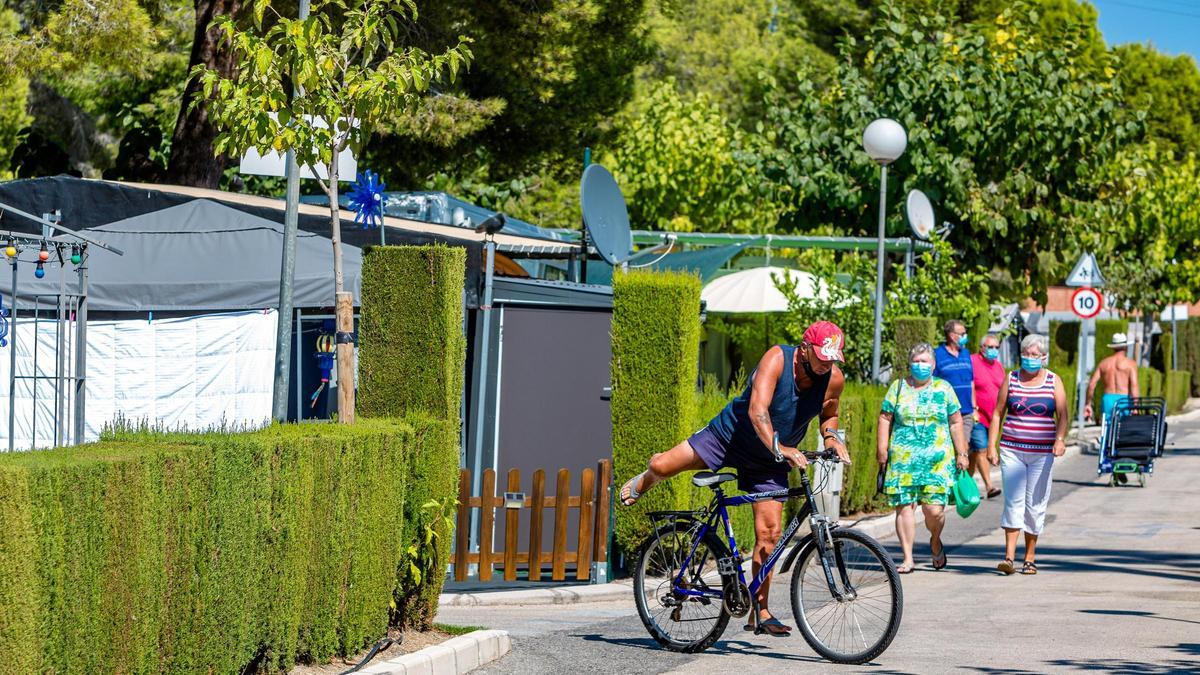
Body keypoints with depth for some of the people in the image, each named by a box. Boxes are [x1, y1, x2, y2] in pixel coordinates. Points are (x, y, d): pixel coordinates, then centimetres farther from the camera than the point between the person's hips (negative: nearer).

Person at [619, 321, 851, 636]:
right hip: (730, 436, -3)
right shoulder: (777, 358, -27)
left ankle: (760, 611, 3)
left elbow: (829, 414, 10)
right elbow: (757, 409, -39)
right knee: (662, 466, -8)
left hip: (767, 462, 3)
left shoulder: (833, 379, -13)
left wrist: (830, 437, -12)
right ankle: (644, 481, 33)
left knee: (770, 532, -7)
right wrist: (777, 447, -53)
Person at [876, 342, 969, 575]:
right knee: (904, 506, -4)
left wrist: (961, 453, 7)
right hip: (903, 458, 1)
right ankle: (907, 558, 3)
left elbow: (955, 423, 11)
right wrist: (882, 448, -2)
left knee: (934, 509, -9)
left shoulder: (943, 389, 10)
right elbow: (885, 418, 7)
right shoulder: (898, 387, 10)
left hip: (937, 459, -1)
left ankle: (935, 542, 22)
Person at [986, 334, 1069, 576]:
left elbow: (1063, 415, -2)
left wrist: (1060, 438, -20)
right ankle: (1009, 556, -12)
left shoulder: (1053, 381, 5)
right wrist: (991, 446, 3)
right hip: (1011, 449, 0)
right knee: (1013, 501, -8)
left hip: (1042, 452, 0)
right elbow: (997, 413, 10)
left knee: (1035, 504, 3)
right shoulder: (1011, 379, 7)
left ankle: (1030, 557, 13)